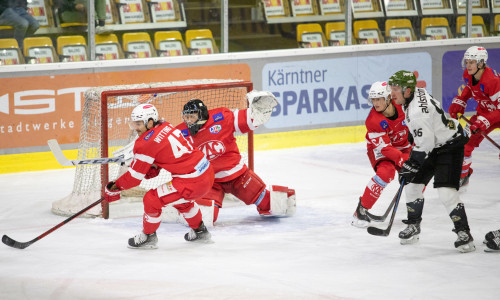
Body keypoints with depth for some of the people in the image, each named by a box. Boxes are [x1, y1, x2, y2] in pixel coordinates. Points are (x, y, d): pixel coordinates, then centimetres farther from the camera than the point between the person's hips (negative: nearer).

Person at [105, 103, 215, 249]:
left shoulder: (146, 143, -15)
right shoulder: (165, 127, 9)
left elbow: (135, 176, -9)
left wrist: (114, 187, 4)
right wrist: (155, 167, 10)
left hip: (192, 182, -9)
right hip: (207, 171, 9)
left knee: (152, 200, -3)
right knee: (180, 199, 35)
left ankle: (148, 237, 16)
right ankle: (200, 231, 48)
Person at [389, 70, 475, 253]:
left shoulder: (418, 112, -32)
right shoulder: (416, 93, -1)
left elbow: (425, 144, -30)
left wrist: (411, 165, -22)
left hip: (450, 146, -10)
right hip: (434, 146, 10)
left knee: (446, 191, -19)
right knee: (412, 183, 11)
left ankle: (464, 233, -10)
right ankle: (413, 226, 27)